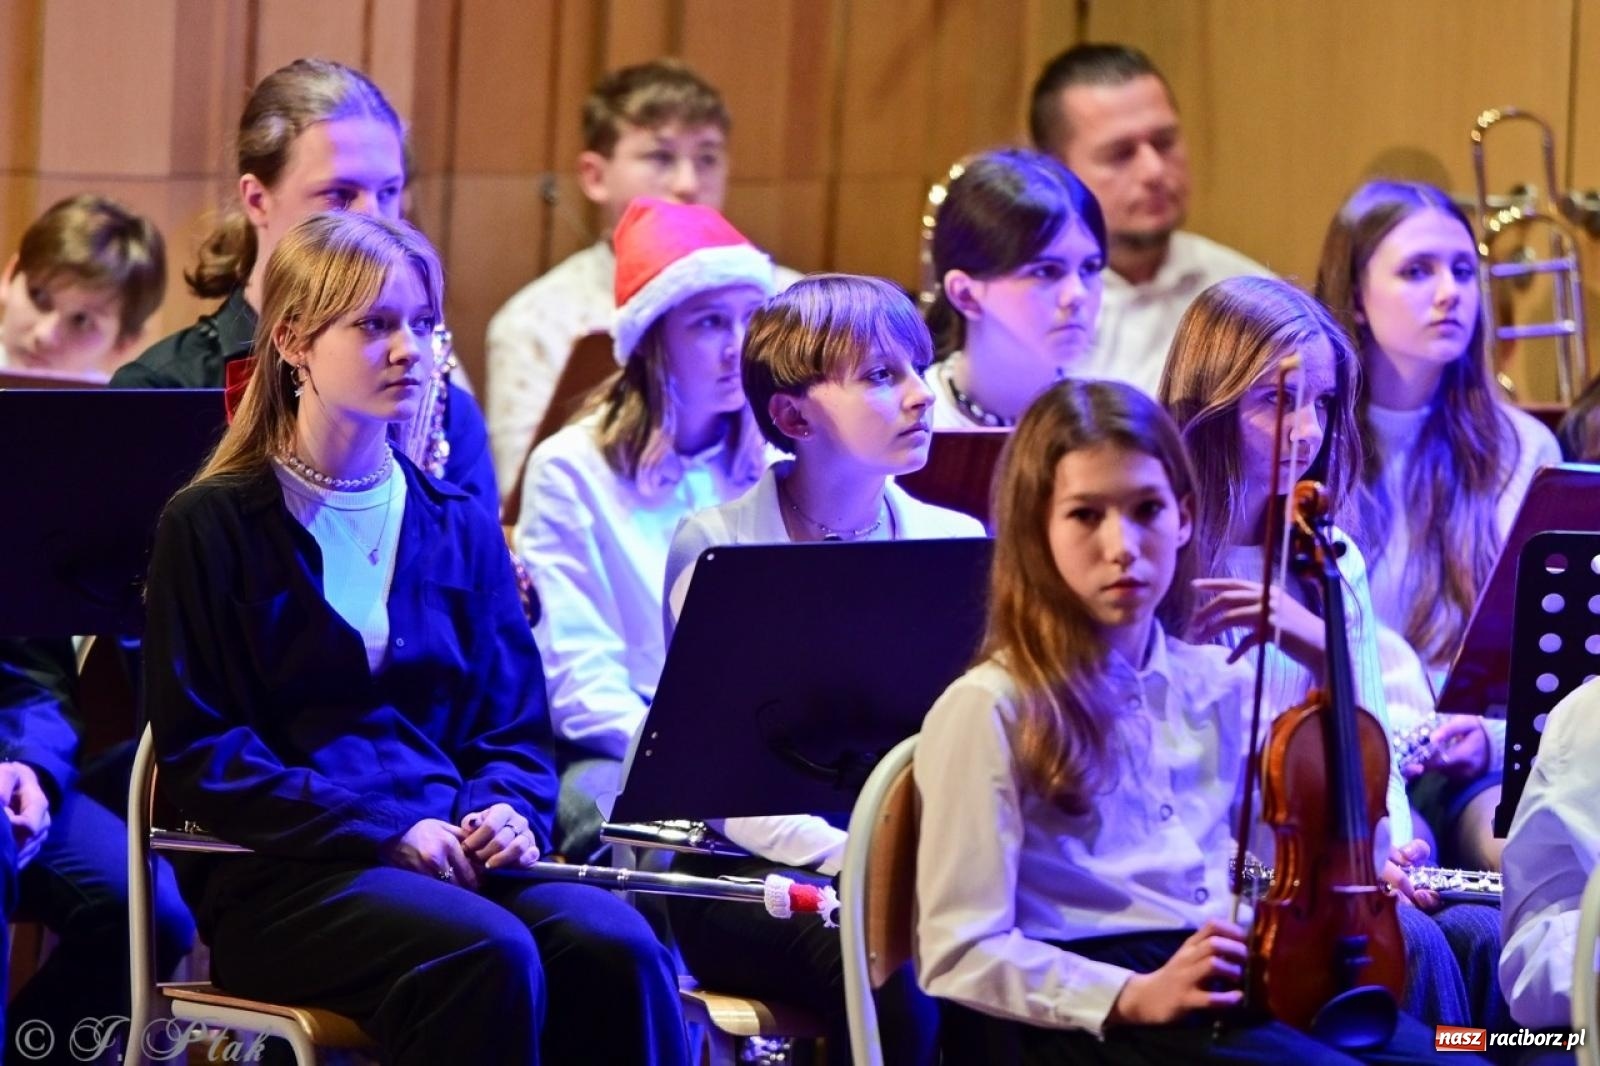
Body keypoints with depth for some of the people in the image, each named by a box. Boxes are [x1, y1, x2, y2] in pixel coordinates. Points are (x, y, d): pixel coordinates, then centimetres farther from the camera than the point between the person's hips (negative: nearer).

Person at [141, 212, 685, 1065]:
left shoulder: (460, 527, 20)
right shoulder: (213, 526, 5)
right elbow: (197, 750, -3)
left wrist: (507, 811, -6)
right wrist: (384, 831, -14)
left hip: (457, 857, 4)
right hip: (284, 875, -4)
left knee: (617, 947, -30)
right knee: (488, 954, -36)